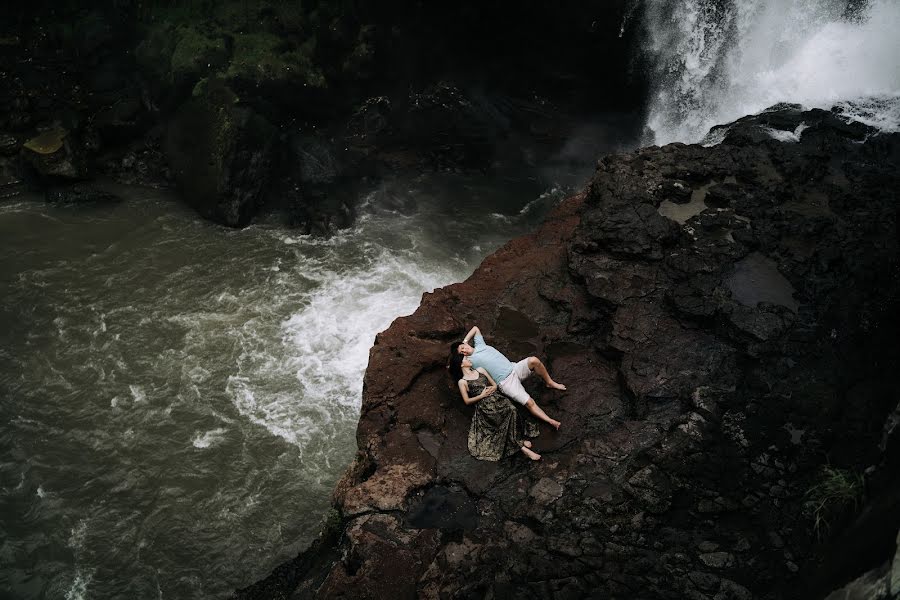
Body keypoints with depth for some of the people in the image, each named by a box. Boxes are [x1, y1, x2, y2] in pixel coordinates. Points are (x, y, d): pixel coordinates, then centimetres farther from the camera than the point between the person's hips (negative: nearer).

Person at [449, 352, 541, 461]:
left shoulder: (480, 370, 21)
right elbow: (467, 401, 3)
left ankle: (519, 439, -20)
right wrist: (482, 396, -8)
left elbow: (495, 384, 23)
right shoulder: (462, 382, 8)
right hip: (484, 406, -4)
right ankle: (522, 447, -28)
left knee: (512, 409, -29)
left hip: (496, 398, 4)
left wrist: (493, 388, 0)